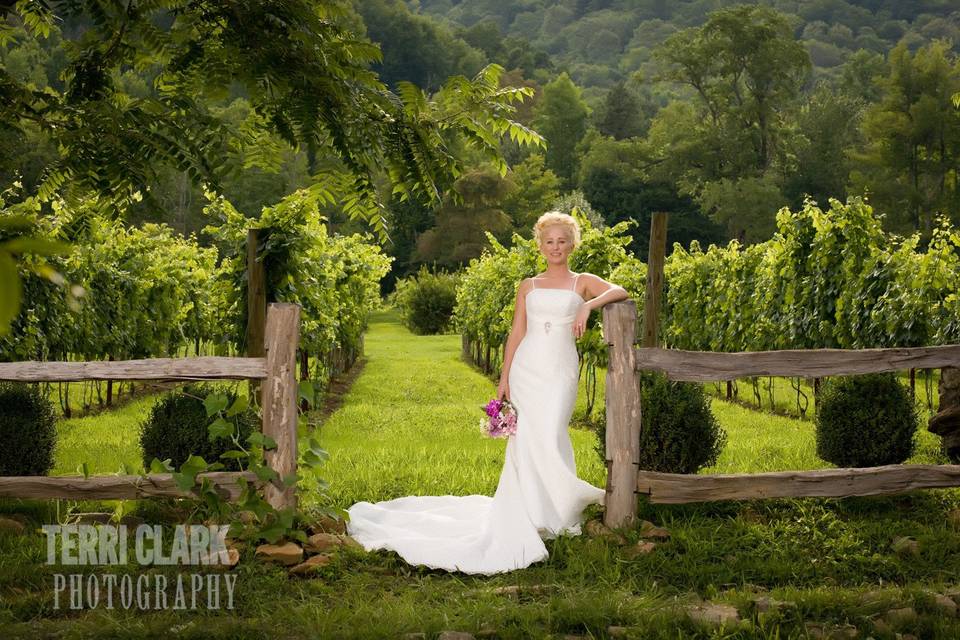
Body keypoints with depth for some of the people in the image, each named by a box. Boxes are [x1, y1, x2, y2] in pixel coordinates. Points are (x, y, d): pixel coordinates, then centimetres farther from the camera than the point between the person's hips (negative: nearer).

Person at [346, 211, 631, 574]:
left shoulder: (583, 283, 11)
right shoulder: (528, 286, 16)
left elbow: (620, 291, -6)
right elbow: (516, 334, 12)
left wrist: (588, 306, -22)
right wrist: (504, 378, 4)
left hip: (559, 370, -2)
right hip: (527, 367, 2)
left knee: (551, 438, -16)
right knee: (525, 441, -5)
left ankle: (560, 510, 0)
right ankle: (532, 514, 4)